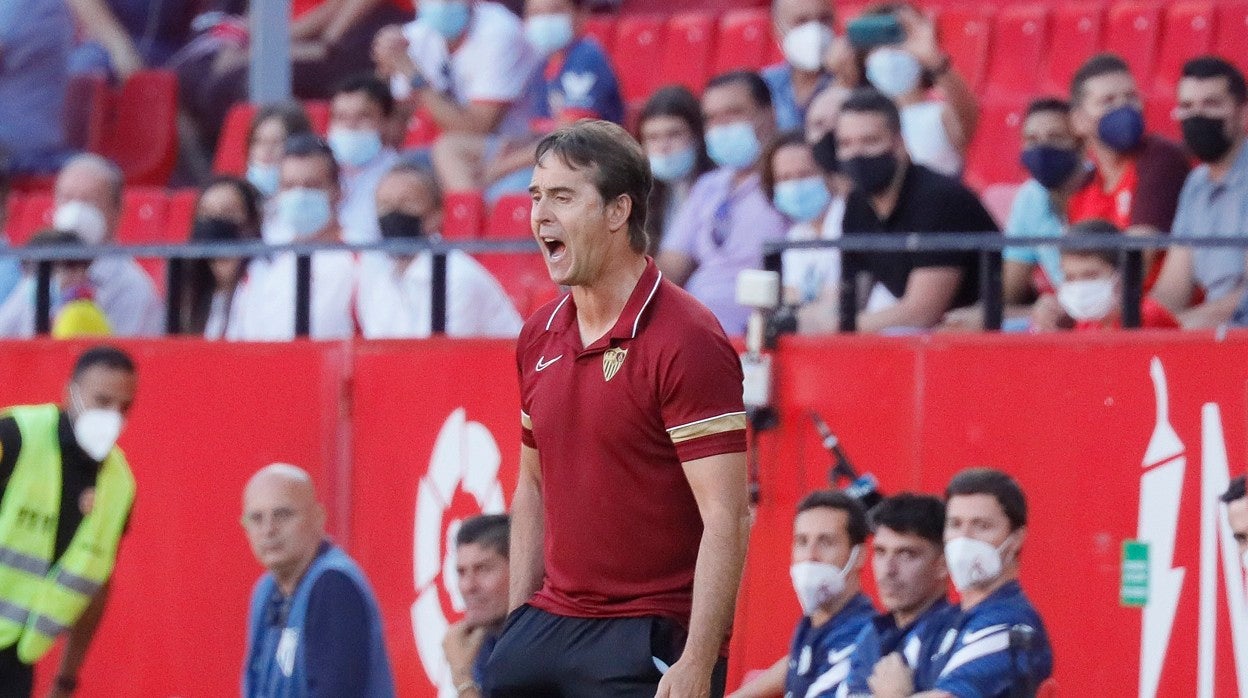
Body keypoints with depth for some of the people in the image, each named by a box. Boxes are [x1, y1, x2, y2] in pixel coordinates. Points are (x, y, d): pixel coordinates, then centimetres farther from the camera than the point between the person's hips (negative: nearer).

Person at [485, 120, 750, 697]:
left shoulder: (686, 341, -13)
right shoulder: (539, 337, 10)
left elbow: (726, 518, -17)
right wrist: (518, 629, 13)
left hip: (649, 647, -7)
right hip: (550, 624, 7)